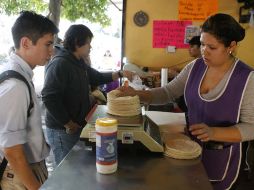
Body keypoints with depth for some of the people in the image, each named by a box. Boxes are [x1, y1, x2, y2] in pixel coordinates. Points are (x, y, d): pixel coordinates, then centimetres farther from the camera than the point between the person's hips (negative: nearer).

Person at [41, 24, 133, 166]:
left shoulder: (79, 63, 10)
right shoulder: (59, 64, -21)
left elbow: (97, 77, 24)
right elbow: (49, 98, -27)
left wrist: (120, 74, 12)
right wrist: (69, 125, -21)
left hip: (78, 126, 9)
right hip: (62, 130, -9)